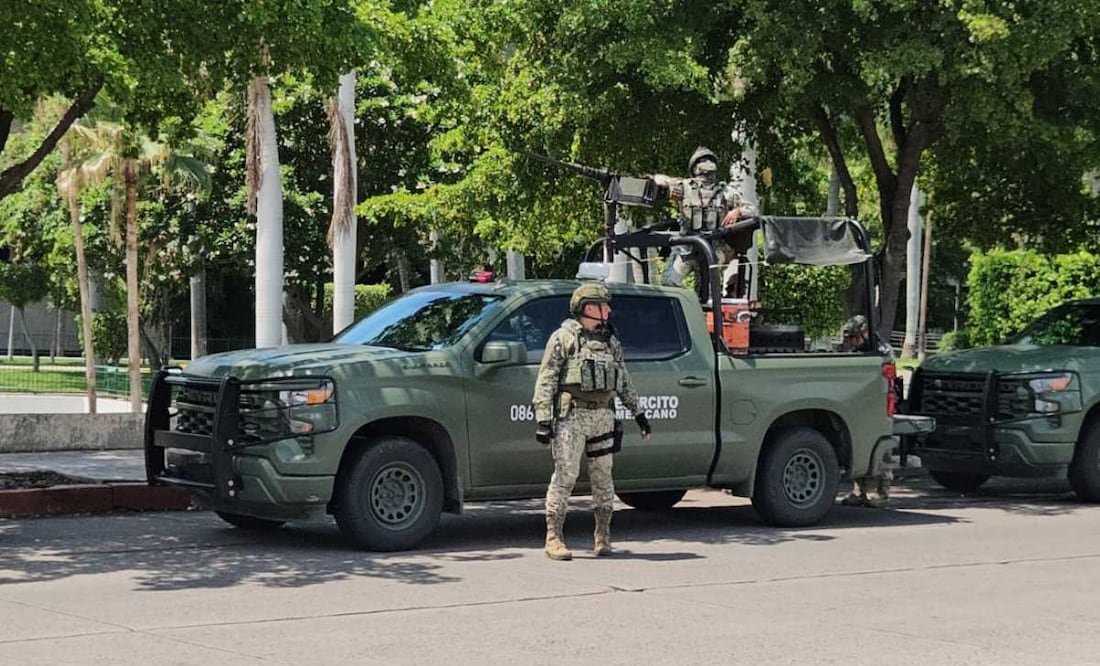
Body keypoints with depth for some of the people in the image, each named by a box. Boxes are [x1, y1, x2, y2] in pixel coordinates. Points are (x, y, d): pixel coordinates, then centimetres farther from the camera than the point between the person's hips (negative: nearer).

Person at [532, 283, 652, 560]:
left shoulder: (610, 341, 16)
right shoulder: (562, 338, -2)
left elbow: (624, 381, 23)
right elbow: (545, 381, -6)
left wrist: (638, 413, 19)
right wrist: (543, 420, -13)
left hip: (603, 416, 6)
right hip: (571, 415, -6)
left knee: (602, 476, 8)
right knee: (565, 477, -8)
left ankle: (603, 537, 16)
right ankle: (554, 538, -5)